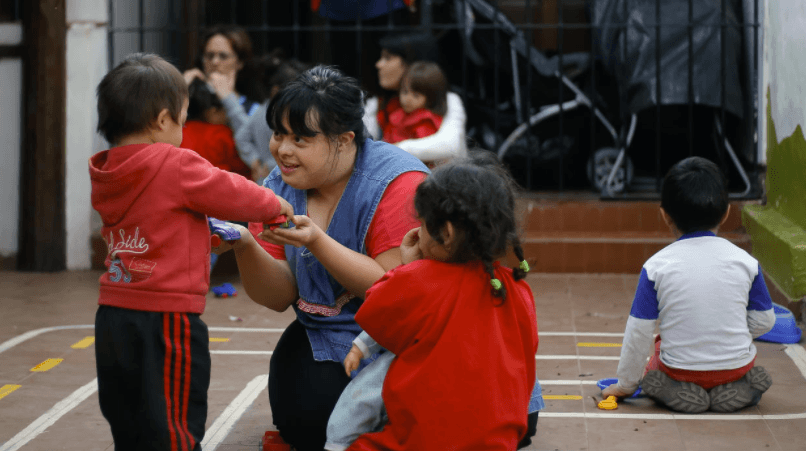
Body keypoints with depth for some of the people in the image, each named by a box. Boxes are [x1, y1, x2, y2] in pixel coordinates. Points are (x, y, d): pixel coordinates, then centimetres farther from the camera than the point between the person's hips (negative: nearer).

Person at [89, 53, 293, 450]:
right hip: (166, 320, -8)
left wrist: (213, 234, 19)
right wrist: (276, 205, 13)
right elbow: (233, 194, -5)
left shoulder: (104, 173, 9)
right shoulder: (176, 166, -14)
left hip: (112, 317, 8)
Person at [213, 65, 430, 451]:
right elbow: (280, 297, -2)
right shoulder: (279, 188, 0)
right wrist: (244, 247, -22)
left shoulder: (398, 183, -19)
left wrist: (317, 243, -31)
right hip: (323, 338, 5)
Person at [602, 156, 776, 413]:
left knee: (658, 349, 31)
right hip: (736, 365, 2)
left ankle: (677, 390, 2)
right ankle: (733, 388, 6)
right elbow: (764, 322, 0)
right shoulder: (745, 262, -7)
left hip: (681, 368, -2)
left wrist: (626, 384, 5)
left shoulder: (656, 267, -12)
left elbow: (639, 332, -8)